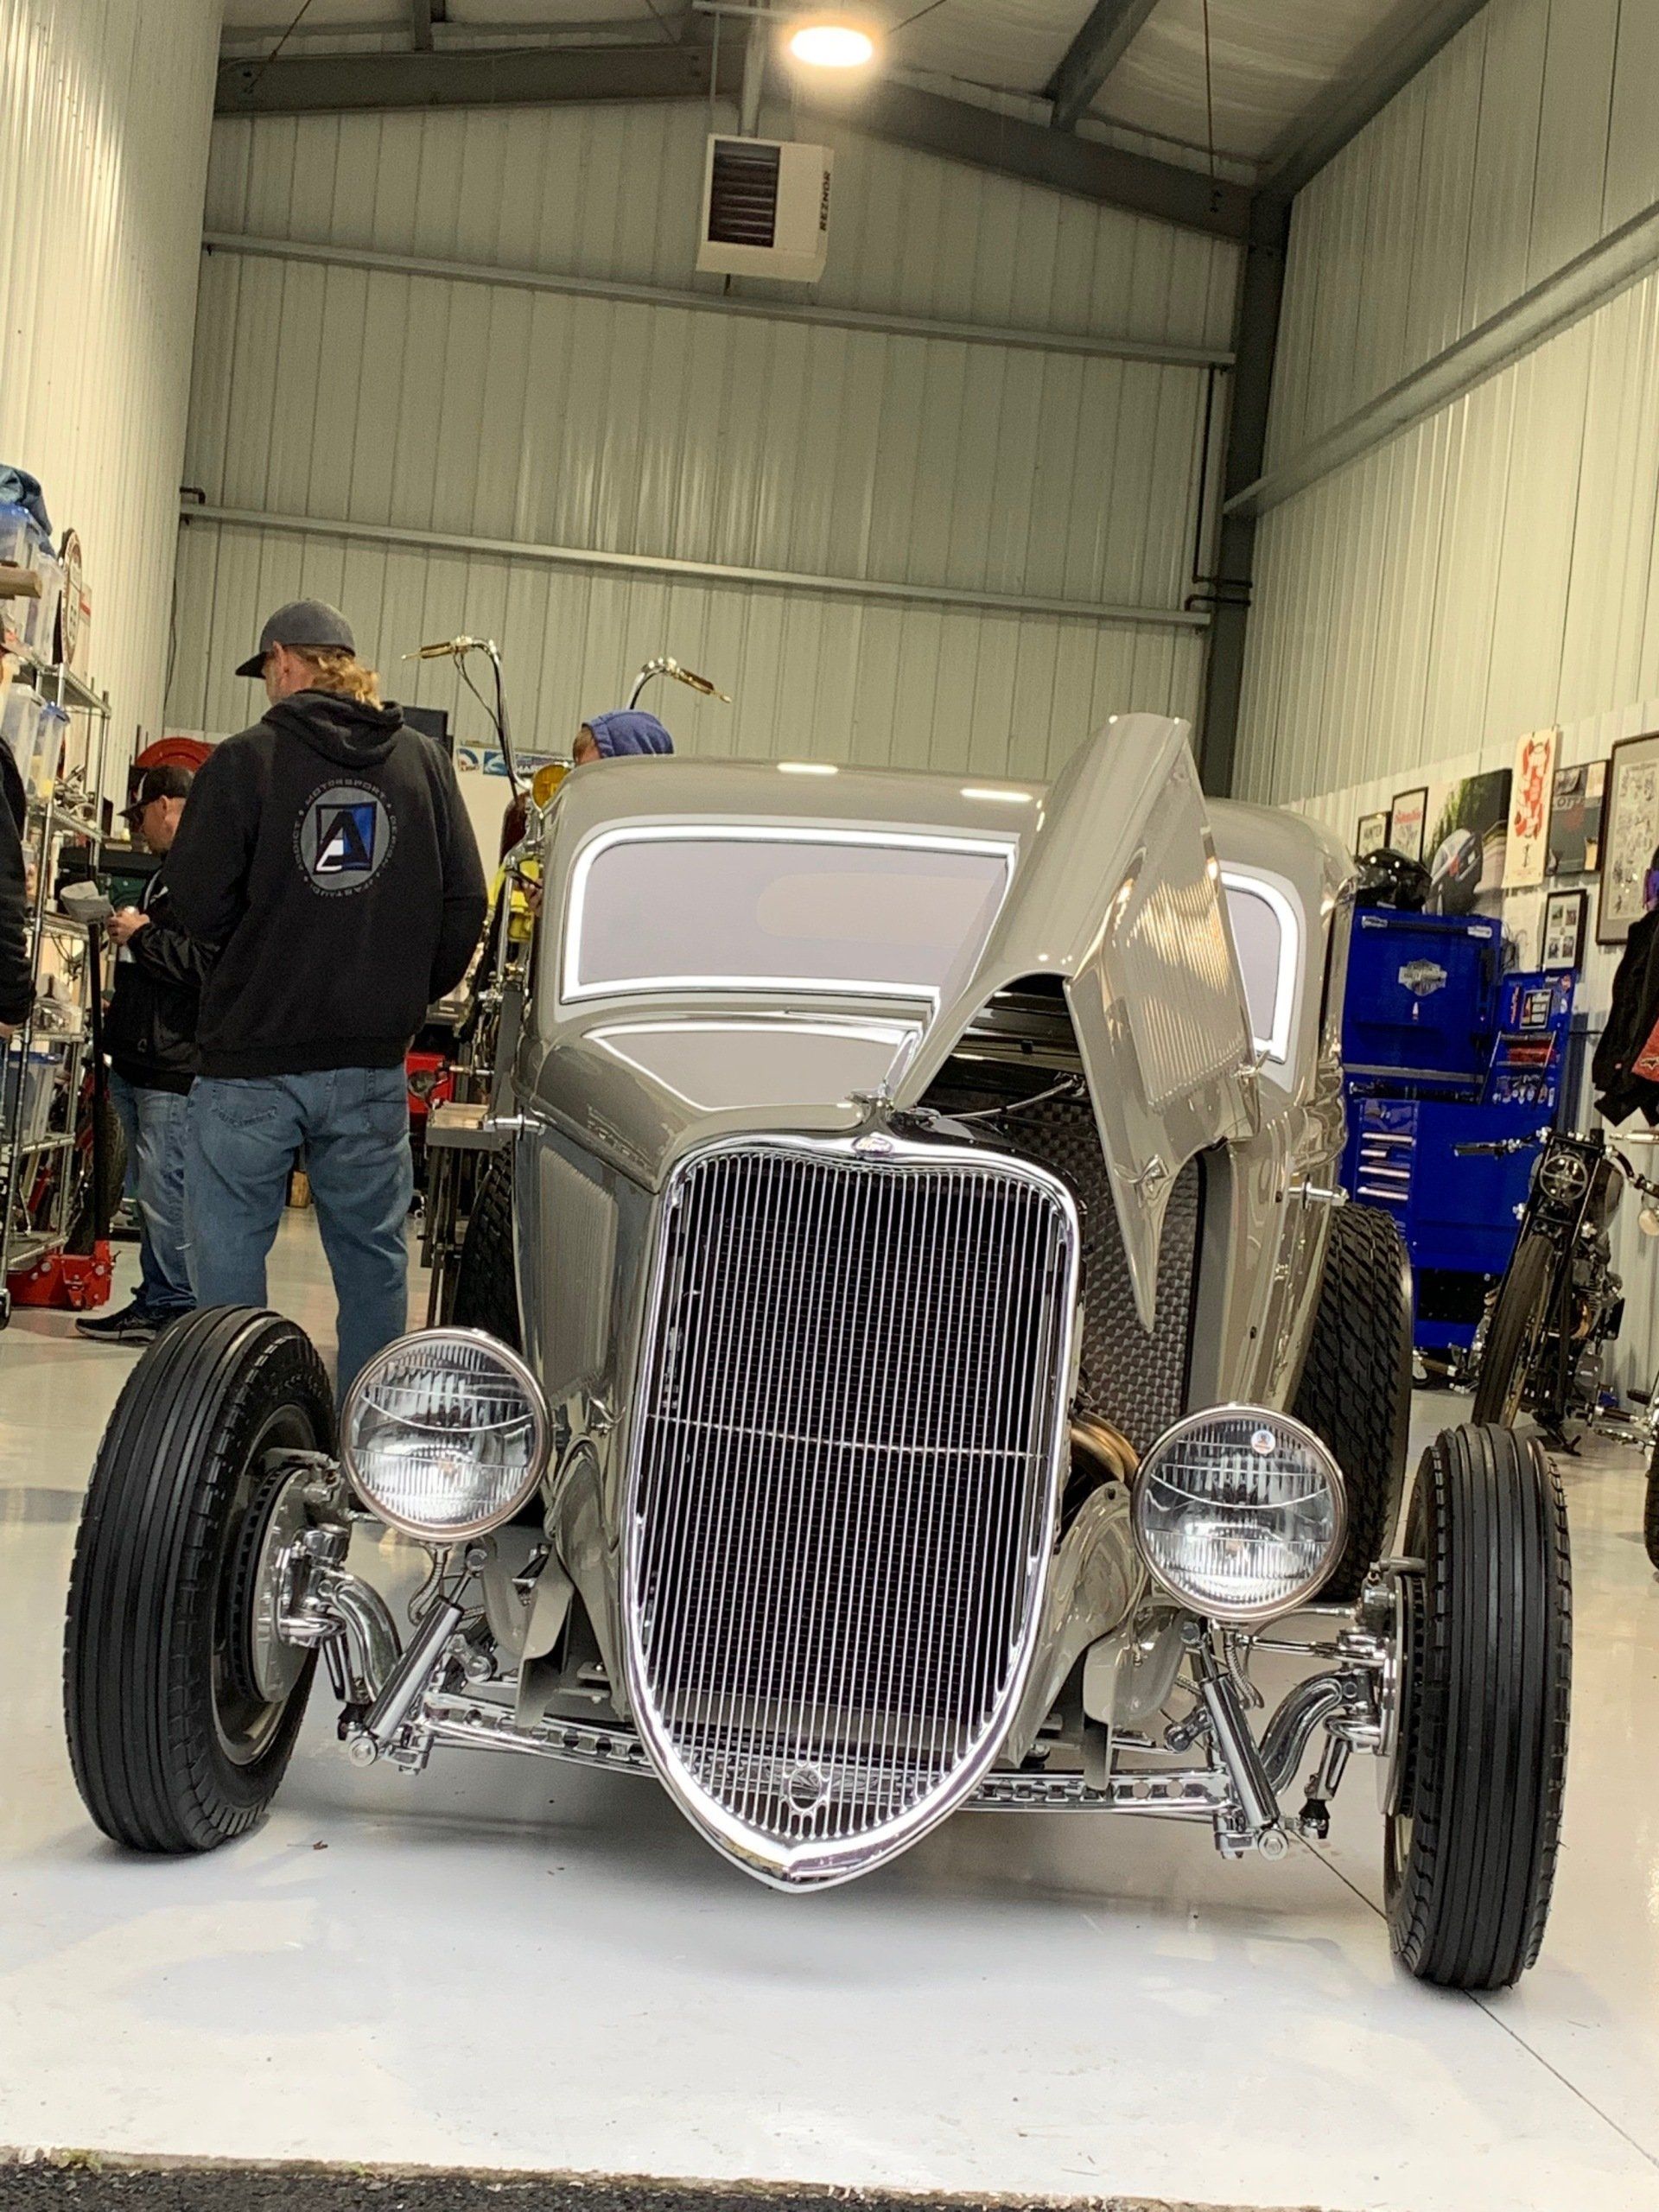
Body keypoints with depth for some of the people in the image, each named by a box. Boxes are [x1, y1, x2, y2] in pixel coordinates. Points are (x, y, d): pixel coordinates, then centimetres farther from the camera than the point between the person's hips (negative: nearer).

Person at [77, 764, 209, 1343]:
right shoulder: (166, 874, 20)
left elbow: (211, 963, -24)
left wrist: (144, 936, -14)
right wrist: (127, 936, 14)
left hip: (175, 1066, -11)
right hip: (137, 1061, 11)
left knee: (166, 1193, -7)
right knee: (151, 1192, 13)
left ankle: (174, 1307, 0)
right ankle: (156, 1302, 18)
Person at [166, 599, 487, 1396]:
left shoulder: (246, 760, -6)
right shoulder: (425, 763, 4)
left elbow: (197, 903, -8)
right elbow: (464, 903, 4)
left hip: (251, 1060, -3)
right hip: (372, 1063, 4)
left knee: (229, 1258, 5)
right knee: (374, 1259, 13)